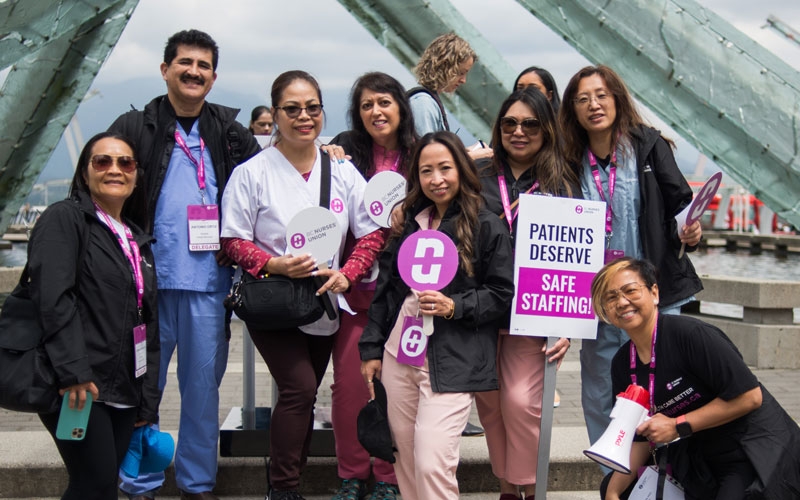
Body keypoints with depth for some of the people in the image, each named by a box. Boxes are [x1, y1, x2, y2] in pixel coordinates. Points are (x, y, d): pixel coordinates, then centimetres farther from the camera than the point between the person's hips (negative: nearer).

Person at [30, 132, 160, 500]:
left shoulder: (138, 241, 19)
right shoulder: (64, 219, -3)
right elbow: (53, 298, -17)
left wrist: (149, 400, 16)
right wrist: (74, 372, -24)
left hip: (124, 393, 7)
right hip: (77, 387, -7)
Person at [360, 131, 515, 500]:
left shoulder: (486, 226, -4)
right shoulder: (408, 224, 13)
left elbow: (502, 293, -2)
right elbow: (385, 288, 16)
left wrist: (454, 307, -15)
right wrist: (371, 349, 13)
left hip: (451, 362, -5)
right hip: (398, 355, 6)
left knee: (432, 465, -12)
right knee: (406, 462, 11)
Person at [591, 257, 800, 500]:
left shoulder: (690, 334, -23)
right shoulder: (622, 364, 0)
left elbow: (750, 396, -22)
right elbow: (640, 437, 6)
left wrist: (678, 425, -20)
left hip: (759, 450, -7)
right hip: (703, 457, 7)